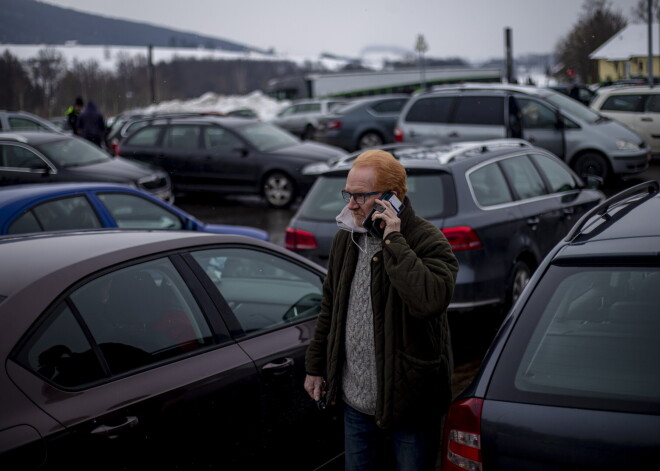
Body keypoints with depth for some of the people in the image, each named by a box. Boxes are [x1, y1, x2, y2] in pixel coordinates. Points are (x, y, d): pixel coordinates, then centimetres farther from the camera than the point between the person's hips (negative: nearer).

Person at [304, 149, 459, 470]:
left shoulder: (428, 241, -17)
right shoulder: (346, 239, 5)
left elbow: (430, 300, -37)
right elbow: (330, 307, 16)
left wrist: (393, 242, -30)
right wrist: (315, 366, 18)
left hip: (410, 406, -6)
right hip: (356, 399, 6)